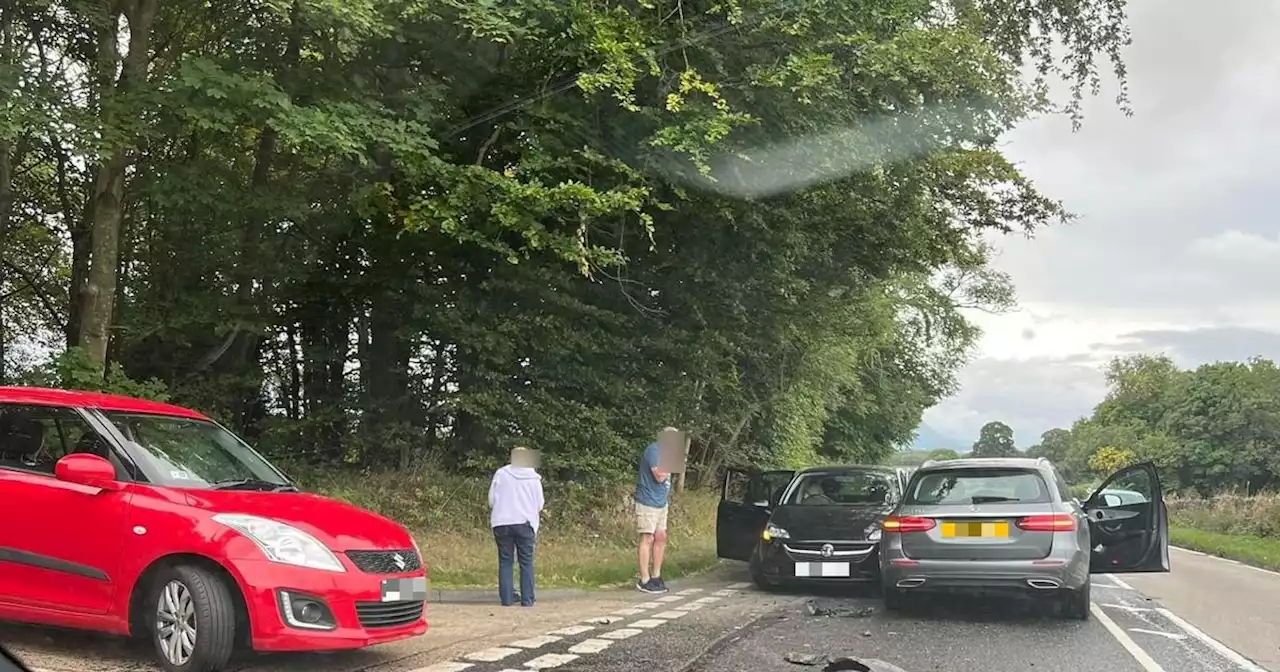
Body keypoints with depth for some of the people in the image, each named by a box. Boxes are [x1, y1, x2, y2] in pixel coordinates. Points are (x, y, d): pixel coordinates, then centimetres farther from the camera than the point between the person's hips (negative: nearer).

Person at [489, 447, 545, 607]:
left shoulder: (501, 474, 2)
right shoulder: (534, 478, 2)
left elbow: (491, 500, 4)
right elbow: (539, 504, 4)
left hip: (502, 523, 1)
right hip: (525, 523, -1)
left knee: (505, 562, 6)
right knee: (526, 562, 3)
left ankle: (506, 598, 3)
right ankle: (527, 599, -1)